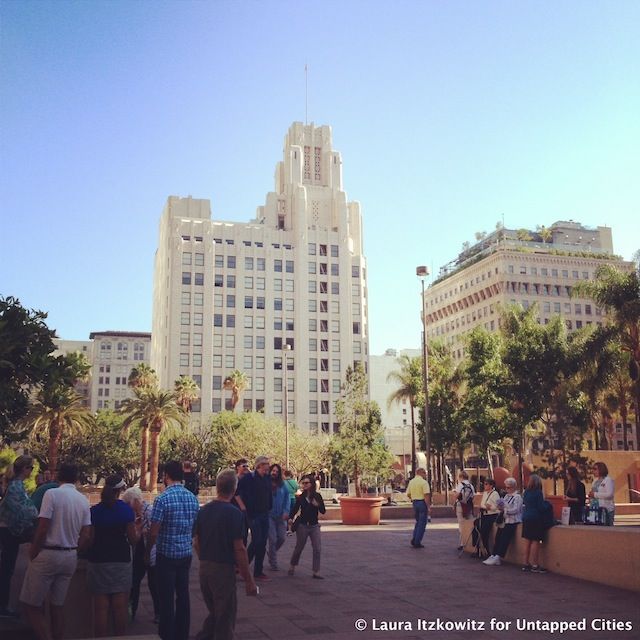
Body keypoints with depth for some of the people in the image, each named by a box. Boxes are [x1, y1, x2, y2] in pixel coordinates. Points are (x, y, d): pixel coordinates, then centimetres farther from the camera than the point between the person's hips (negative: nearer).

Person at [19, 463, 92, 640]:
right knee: (57, 606, 15)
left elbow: (43, 529, -16)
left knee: (30, 604, 5)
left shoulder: (52, 494, -12)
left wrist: (33, 552, -2)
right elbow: (86, 536, 3)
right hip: (71, 557, 6)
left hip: (48, 554, -6)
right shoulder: (84, 500, 4)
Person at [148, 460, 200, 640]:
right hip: (186, 554, 5)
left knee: (167, 598, 3)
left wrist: (147, 552, 0)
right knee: (183, 595, 13)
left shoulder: (162, 499, -16)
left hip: (167, 555, -5)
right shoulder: (192, 498, 2)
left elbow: (154, 532, -15)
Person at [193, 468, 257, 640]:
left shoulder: (203, 511, 4)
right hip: (223, 568, -6)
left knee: (214, 612, 22)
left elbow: (196, 543, 11)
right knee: (225, 617, 6)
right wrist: (249, 580, -11)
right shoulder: (234, 514, -15)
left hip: (204, 568, 6)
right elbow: (239, 549, -17)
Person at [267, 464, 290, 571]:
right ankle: (273, 563, 8)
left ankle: (271, 552, 33)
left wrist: (286, 511, -5)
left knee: (282, 538, 4)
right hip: (269, 515, -4)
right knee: (273, 539, -4)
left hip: (281, 516, 4)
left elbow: (287, 498, 6)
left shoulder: (282, 485, 6)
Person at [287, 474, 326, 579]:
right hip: (302, 526, 0)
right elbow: (295, 509, 3)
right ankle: (292, 567, 32)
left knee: (317, 549, -4)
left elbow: (323, 511, -2)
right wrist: (291, 518, -14)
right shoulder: (300, 497, -2)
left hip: (314, 526, 1)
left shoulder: (317, 496, -2)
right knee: (299, 548, 10)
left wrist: (318, 505, -21)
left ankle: (316, 572, 3)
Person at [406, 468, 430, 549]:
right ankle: (417, 543, 3)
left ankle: (414, 540, 12)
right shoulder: (424, 482, -13)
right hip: (422, 502, -7)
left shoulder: (411, 482, 9)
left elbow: (408, 494, 12)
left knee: (418, 522, 21)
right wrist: (428, 507, -16)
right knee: (422, 524, 2)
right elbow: (426, 495, -18)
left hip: (414, 503, 7)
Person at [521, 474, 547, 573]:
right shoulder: (538, 492, -11)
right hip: (536, 519, -7)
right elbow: (541, 507, -13)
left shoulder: (526, 492, 8)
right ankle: (534, 565, -5)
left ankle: (526, 564, 14)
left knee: (528, 541, 11)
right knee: (536, 542, -4)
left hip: (526, 518, 7)